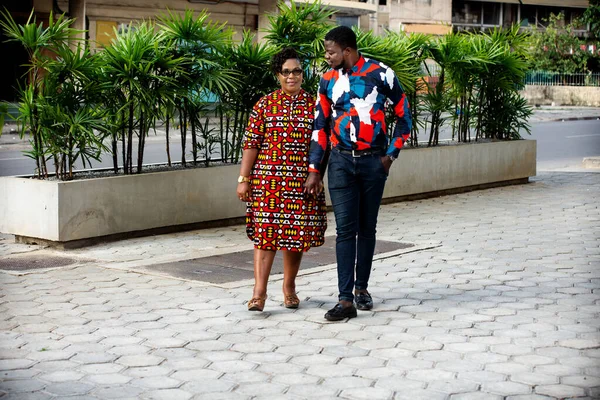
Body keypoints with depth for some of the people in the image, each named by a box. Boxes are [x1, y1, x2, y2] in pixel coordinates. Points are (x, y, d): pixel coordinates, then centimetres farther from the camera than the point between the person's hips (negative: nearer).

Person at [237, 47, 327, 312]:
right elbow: (251, 143, 1)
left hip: (302, 181, 2)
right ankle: (259, 292, -9)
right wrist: (243, 178, -4)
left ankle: (289, 287, 23)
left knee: (297, 233, 7)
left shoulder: (313, 105, 7)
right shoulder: (265, 104, 4)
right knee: (265, 231, -7)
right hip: (268, 178, -1)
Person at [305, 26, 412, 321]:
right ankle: (346, 300, -7)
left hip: (373, 161, -1)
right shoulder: (328, 80, 3)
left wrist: (391, 154, -1)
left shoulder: (381, 74, -6)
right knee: (345, 229, -5)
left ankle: (362, 286, 25)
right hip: (341, 161, 1)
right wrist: (314, 170, 2)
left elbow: (404, 116, 4)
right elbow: (320, 127, 7)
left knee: (367, 228, 9)